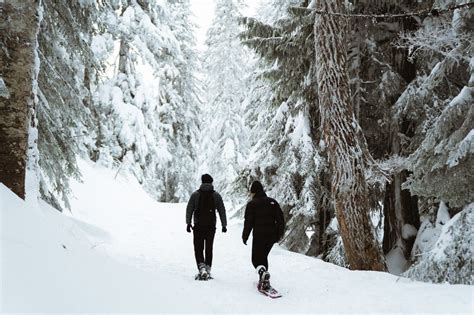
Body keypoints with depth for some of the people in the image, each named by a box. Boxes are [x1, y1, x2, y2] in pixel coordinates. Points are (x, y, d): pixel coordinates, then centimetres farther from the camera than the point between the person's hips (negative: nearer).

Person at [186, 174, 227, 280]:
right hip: (211, 226, 1)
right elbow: (222, 211, 3)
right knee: (209, 249, 12)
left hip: (198, 226, -1)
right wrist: (224, 225, 8)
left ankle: (201, 267, -13)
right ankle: (207, 270, 13)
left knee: (198, 248, 6)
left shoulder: (195, 194, 0)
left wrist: (188, 223, 2)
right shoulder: (216, 195, 2)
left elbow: (189, 209, -2)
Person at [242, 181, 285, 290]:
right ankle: (264, 281, 17)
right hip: (272, 235, 5)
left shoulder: (252, 204, -3)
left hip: (259, 236, -5)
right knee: (263, 256, 20)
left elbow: (248, 222, -7)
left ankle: (263, 272, -25)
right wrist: (279, 234, 14)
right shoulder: (273, 202, 10)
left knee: (256, 259, 6)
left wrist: (245, 236, 2)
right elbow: (280, 219, 8)